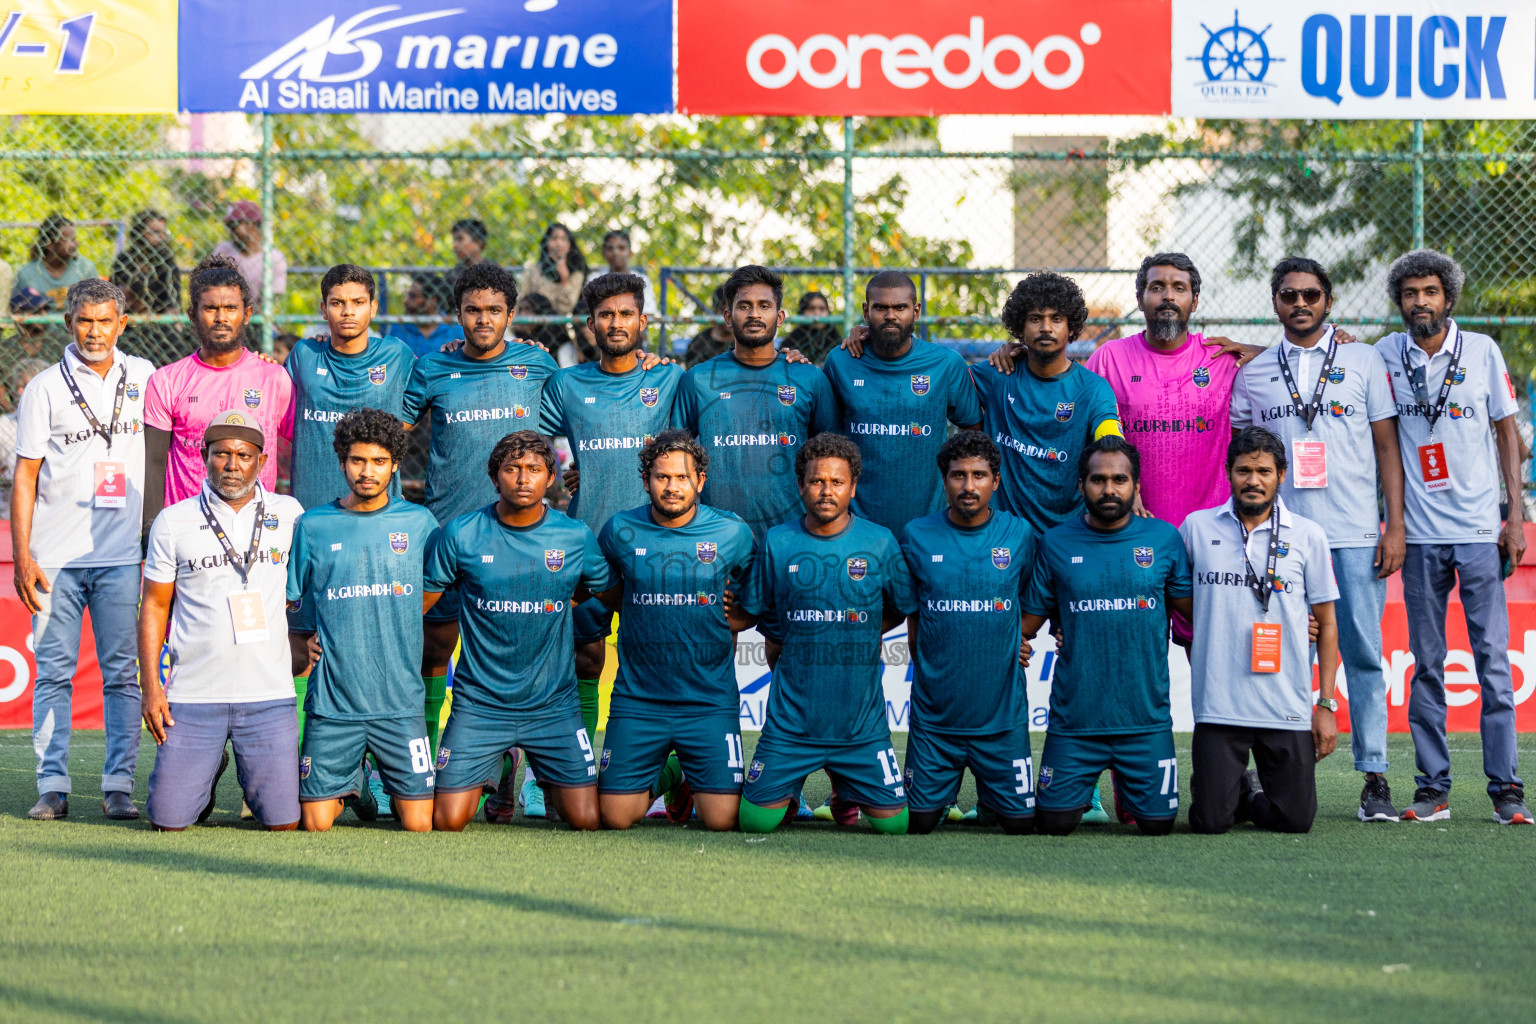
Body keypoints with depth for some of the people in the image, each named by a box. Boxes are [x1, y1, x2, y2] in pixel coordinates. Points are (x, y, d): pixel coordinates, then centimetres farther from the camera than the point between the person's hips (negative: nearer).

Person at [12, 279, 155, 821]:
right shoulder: (45, 388, 2)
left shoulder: (142, 376, 9)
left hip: (122, 555, 1)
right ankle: (53, 786, 3)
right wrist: (22, 555, -4)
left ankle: (119, 786, 2)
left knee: (122, 673, -1)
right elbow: (25, 476, 2)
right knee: (53, 673, -1)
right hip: (56, 554, -1)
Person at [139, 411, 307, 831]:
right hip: (193, 697, 0)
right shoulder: (173, 521, 3)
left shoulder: (288, 514, 6)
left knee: (283, 822, -5)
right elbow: (154, 606, 7)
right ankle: (209, 773, 29)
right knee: (168, 821, -4)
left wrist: (305, 652, 12)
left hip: (270, 695, 1)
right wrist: (150, 686, 0)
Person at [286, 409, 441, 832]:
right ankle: (346, 788, 30)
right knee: (315, 823, -3)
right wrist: (303, 647, 1)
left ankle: (399, 793, 29)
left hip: (401, 702, 0)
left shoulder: (419, 523, 4)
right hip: (332, 701, 0)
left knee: (418, 824, -5)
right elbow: (292, 605, 14)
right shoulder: (312, 527, 4)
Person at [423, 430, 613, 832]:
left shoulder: (575, 536, -2)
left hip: (553, 704, 1)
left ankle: (552, 786, 29)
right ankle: (486, 779, 27)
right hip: (479, 703, -1)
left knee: (587, 821, -6)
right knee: (448, 822, -8)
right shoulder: (462, 534, -5)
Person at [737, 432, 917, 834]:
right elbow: (758, 615, 10)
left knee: (896, 823, -2)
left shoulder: (881, 543, -2)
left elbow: (903, 610, 10)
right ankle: (791, 787, 31)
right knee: (754, 820, -2)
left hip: (862, 723, 0)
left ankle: (846, 787, 30)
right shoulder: (776, 543, -1)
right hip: (792, 721, 0)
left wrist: (857, 637, 3)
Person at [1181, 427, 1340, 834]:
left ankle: (1254, 799, 29)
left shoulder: (1308, 536, 5)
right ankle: (1235, 788, 27)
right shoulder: (1197, 528, 5)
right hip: (1217, 705, 0)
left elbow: (1326, 624, 8)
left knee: (1295, 819, -3)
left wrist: (1326, 705, 3)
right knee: (1211, 821, -6)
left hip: (1288, 709, 0)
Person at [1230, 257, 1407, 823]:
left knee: (1363, 654, -2)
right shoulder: (1252, 373, 11)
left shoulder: (1364, 360, 8)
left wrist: (1396, 526, -1)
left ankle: (1374, 778, 2)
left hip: (1354, 535, -1)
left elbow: (1387, 447, 7)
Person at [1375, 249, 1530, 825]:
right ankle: (1432, 788, 8)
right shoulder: (1386, 356, 5)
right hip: (1421, 534, 1)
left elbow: (1507, 432, 6)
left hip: (1480, 531, -1)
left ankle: (1505, 788, -2)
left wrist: (1516, 516, 0)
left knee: (1493, 659, -4)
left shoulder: (1482, 351, 2)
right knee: (1426, 665, 4)